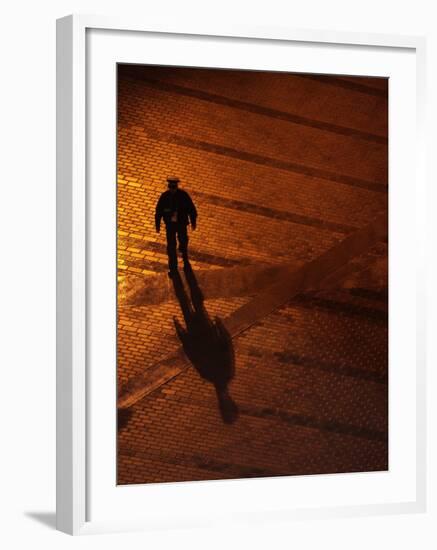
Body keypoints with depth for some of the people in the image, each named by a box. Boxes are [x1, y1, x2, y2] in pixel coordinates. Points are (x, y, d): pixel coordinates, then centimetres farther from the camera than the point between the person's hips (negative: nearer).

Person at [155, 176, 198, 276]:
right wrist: (157, 225, 0)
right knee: (171, 246, 2)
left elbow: (191, 208, -4)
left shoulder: (183, 195, -15)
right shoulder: (164, 196, -13)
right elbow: (158, 211, -4)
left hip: (182, 223, 0)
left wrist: (193, 222, 2)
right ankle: (173, 267, 18)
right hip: (170, 224, 0)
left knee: (183, 243, 15)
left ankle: (185, 260, 47)